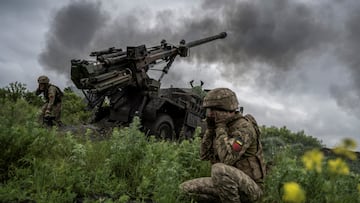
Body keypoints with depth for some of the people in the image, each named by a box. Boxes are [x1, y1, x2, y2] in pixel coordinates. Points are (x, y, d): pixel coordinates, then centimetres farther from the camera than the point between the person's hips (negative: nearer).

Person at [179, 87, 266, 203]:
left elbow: (226, 159, -32)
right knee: (186, 188, -2)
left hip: (249, 188, -8)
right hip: (228, 185, 8)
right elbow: (205, 155, 4)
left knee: (219, 169, -37)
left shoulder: (244, 127, -20)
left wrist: (220, 127, -23)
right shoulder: (225, 127, 7)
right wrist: (210, 128, -5)